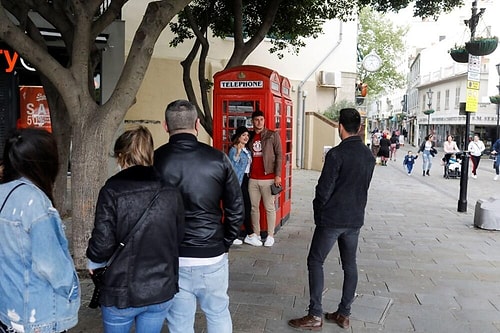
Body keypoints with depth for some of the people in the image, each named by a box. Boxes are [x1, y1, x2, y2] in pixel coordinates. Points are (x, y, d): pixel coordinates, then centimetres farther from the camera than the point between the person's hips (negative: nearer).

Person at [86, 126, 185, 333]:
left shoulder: (112, 192, -15)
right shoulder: (171, 193, -5)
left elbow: (103, 243, -15)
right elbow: (178, 238, 3)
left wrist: (93, 263, 7)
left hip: (121, 292, -2)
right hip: (161, 291, 3)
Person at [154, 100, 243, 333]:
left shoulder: (155, 160, -8)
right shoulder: (217, 158, -6)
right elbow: (236, 209, -3)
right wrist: (224, 243, 9)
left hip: (172, 258, -1)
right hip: (212, 256, 1)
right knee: (218, 314, 22)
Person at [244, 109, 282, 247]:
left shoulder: (273, 135, -1)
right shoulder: (250, 137, 11)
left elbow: (279, 155, -5)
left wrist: (278, 175, -12)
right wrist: (247, 174, 8)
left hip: (268, 178, -4)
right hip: (253, 179, 4)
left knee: (269, 208, 3)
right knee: (254, 207, 9)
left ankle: (270, 236, 12)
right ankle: (256, 234, 20)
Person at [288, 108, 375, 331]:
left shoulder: (336, 154, -17)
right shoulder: (369, 155, 5)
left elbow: (324, 189, -14)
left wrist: (318, 212, -1)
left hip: (332, 218, -7)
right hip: (356, 218, 7)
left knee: (315, 262, 3)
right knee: (350, 265, 13)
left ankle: (315, 316, 5)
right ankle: (344, 314, 22)